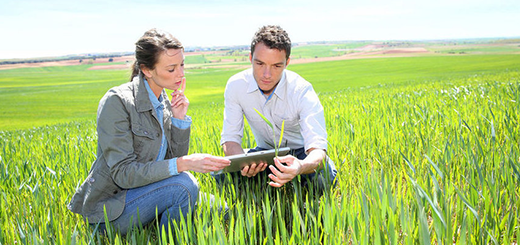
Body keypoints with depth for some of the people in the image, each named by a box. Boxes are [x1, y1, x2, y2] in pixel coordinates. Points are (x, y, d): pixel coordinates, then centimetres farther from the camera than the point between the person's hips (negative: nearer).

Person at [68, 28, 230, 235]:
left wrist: (180, 119, -8)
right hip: (109, 209, -7)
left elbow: (175, 158, 6)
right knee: (183, 185, -27)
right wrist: (183, 164, -32)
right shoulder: (117, 102, -19)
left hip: (139, 193, 7)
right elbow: (123, 174, -24)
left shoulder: (164, 103, 4)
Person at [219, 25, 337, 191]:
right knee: (221, 172, -25)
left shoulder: (303, 92, -26)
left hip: (300, 153, -2)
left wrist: (301, 166, -60)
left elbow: (317, 148, -35)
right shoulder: (236, 86, -17)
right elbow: (230, 138, -15)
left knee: (323, 177, -35)